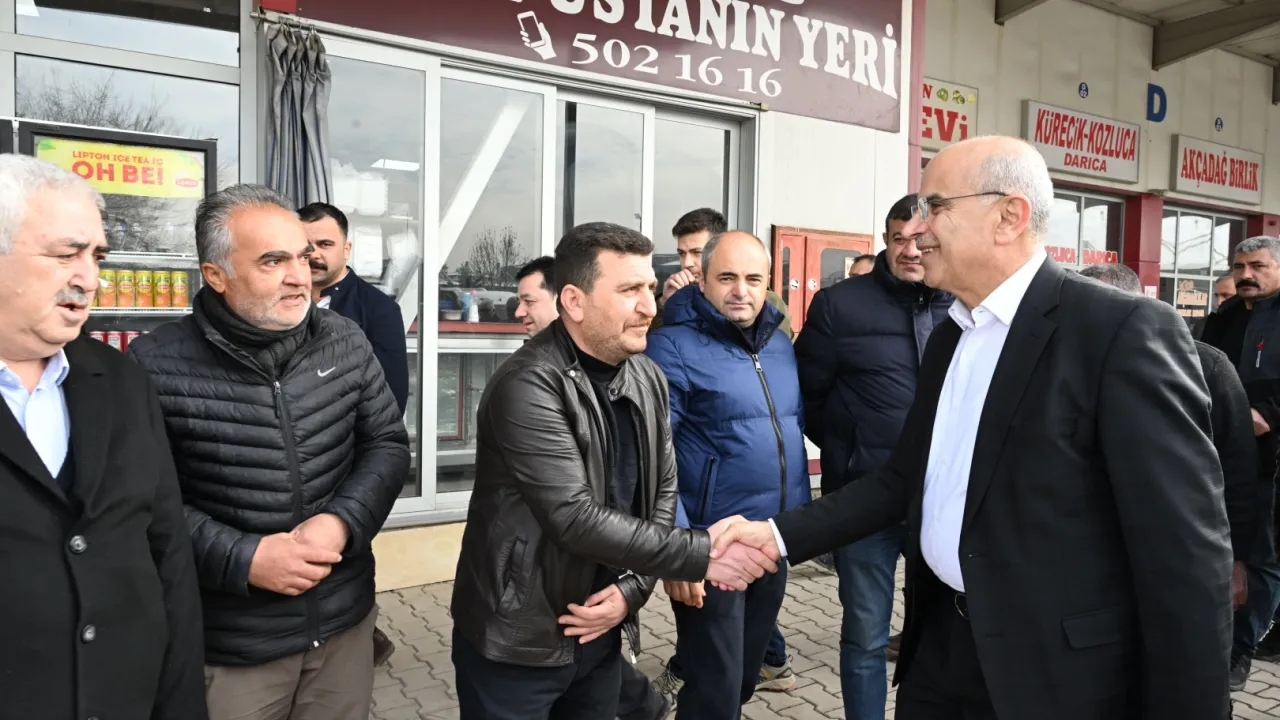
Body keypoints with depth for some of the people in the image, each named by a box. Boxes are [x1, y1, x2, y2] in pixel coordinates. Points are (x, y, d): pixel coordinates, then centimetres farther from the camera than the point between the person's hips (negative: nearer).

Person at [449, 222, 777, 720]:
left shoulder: (649, 380, 1)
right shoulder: (528, 387, -22)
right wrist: (700, 554, -25)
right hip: (516, 641, -6)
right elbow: (576, 518, -27)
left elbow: (663, 491, 5)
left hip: (600, 631, 6)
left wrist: (632, 588, -8)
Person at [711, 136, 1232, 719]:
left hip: (1060, 673, -6)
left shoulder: (1126, 330, -15)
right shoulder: (947, 339, 8)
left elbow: (1186, 549, -17)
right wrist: (781, 535, 2)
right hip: (939, 647, 7)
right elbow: (905, 480, 11)